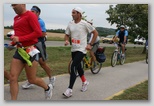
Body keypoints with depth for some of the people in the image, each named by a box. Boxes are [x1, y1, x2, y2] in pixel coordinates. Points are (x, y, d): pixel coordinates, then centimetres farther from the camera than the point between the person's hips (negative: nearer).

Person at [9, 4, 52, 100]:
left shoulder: (30, 15, -10)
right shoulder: (16, 18, 13)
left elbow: (38, 32, -19)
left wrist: (20, 39, -21)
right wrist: (14, 40, 8)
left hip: (30, 51, -7)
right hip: (19, 50, 7)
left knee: (32, 80, 6)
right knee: (13, 78, 0)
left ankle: (48, 88, 35)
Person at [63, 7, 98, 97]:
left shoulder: (85, 24, -10)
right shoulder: (70, 24, 5)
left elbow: (95, 33, -4)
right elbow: (67, 35, 13)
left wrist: (91, 44, -7)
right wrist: (66, 40, -9)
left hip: (81, 49, -7)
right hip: (73, 49, 7)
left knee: (73, 67, -16)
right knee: (78, 67, 18)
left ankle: (70, 89, -11)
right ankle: (85, 82, 41)